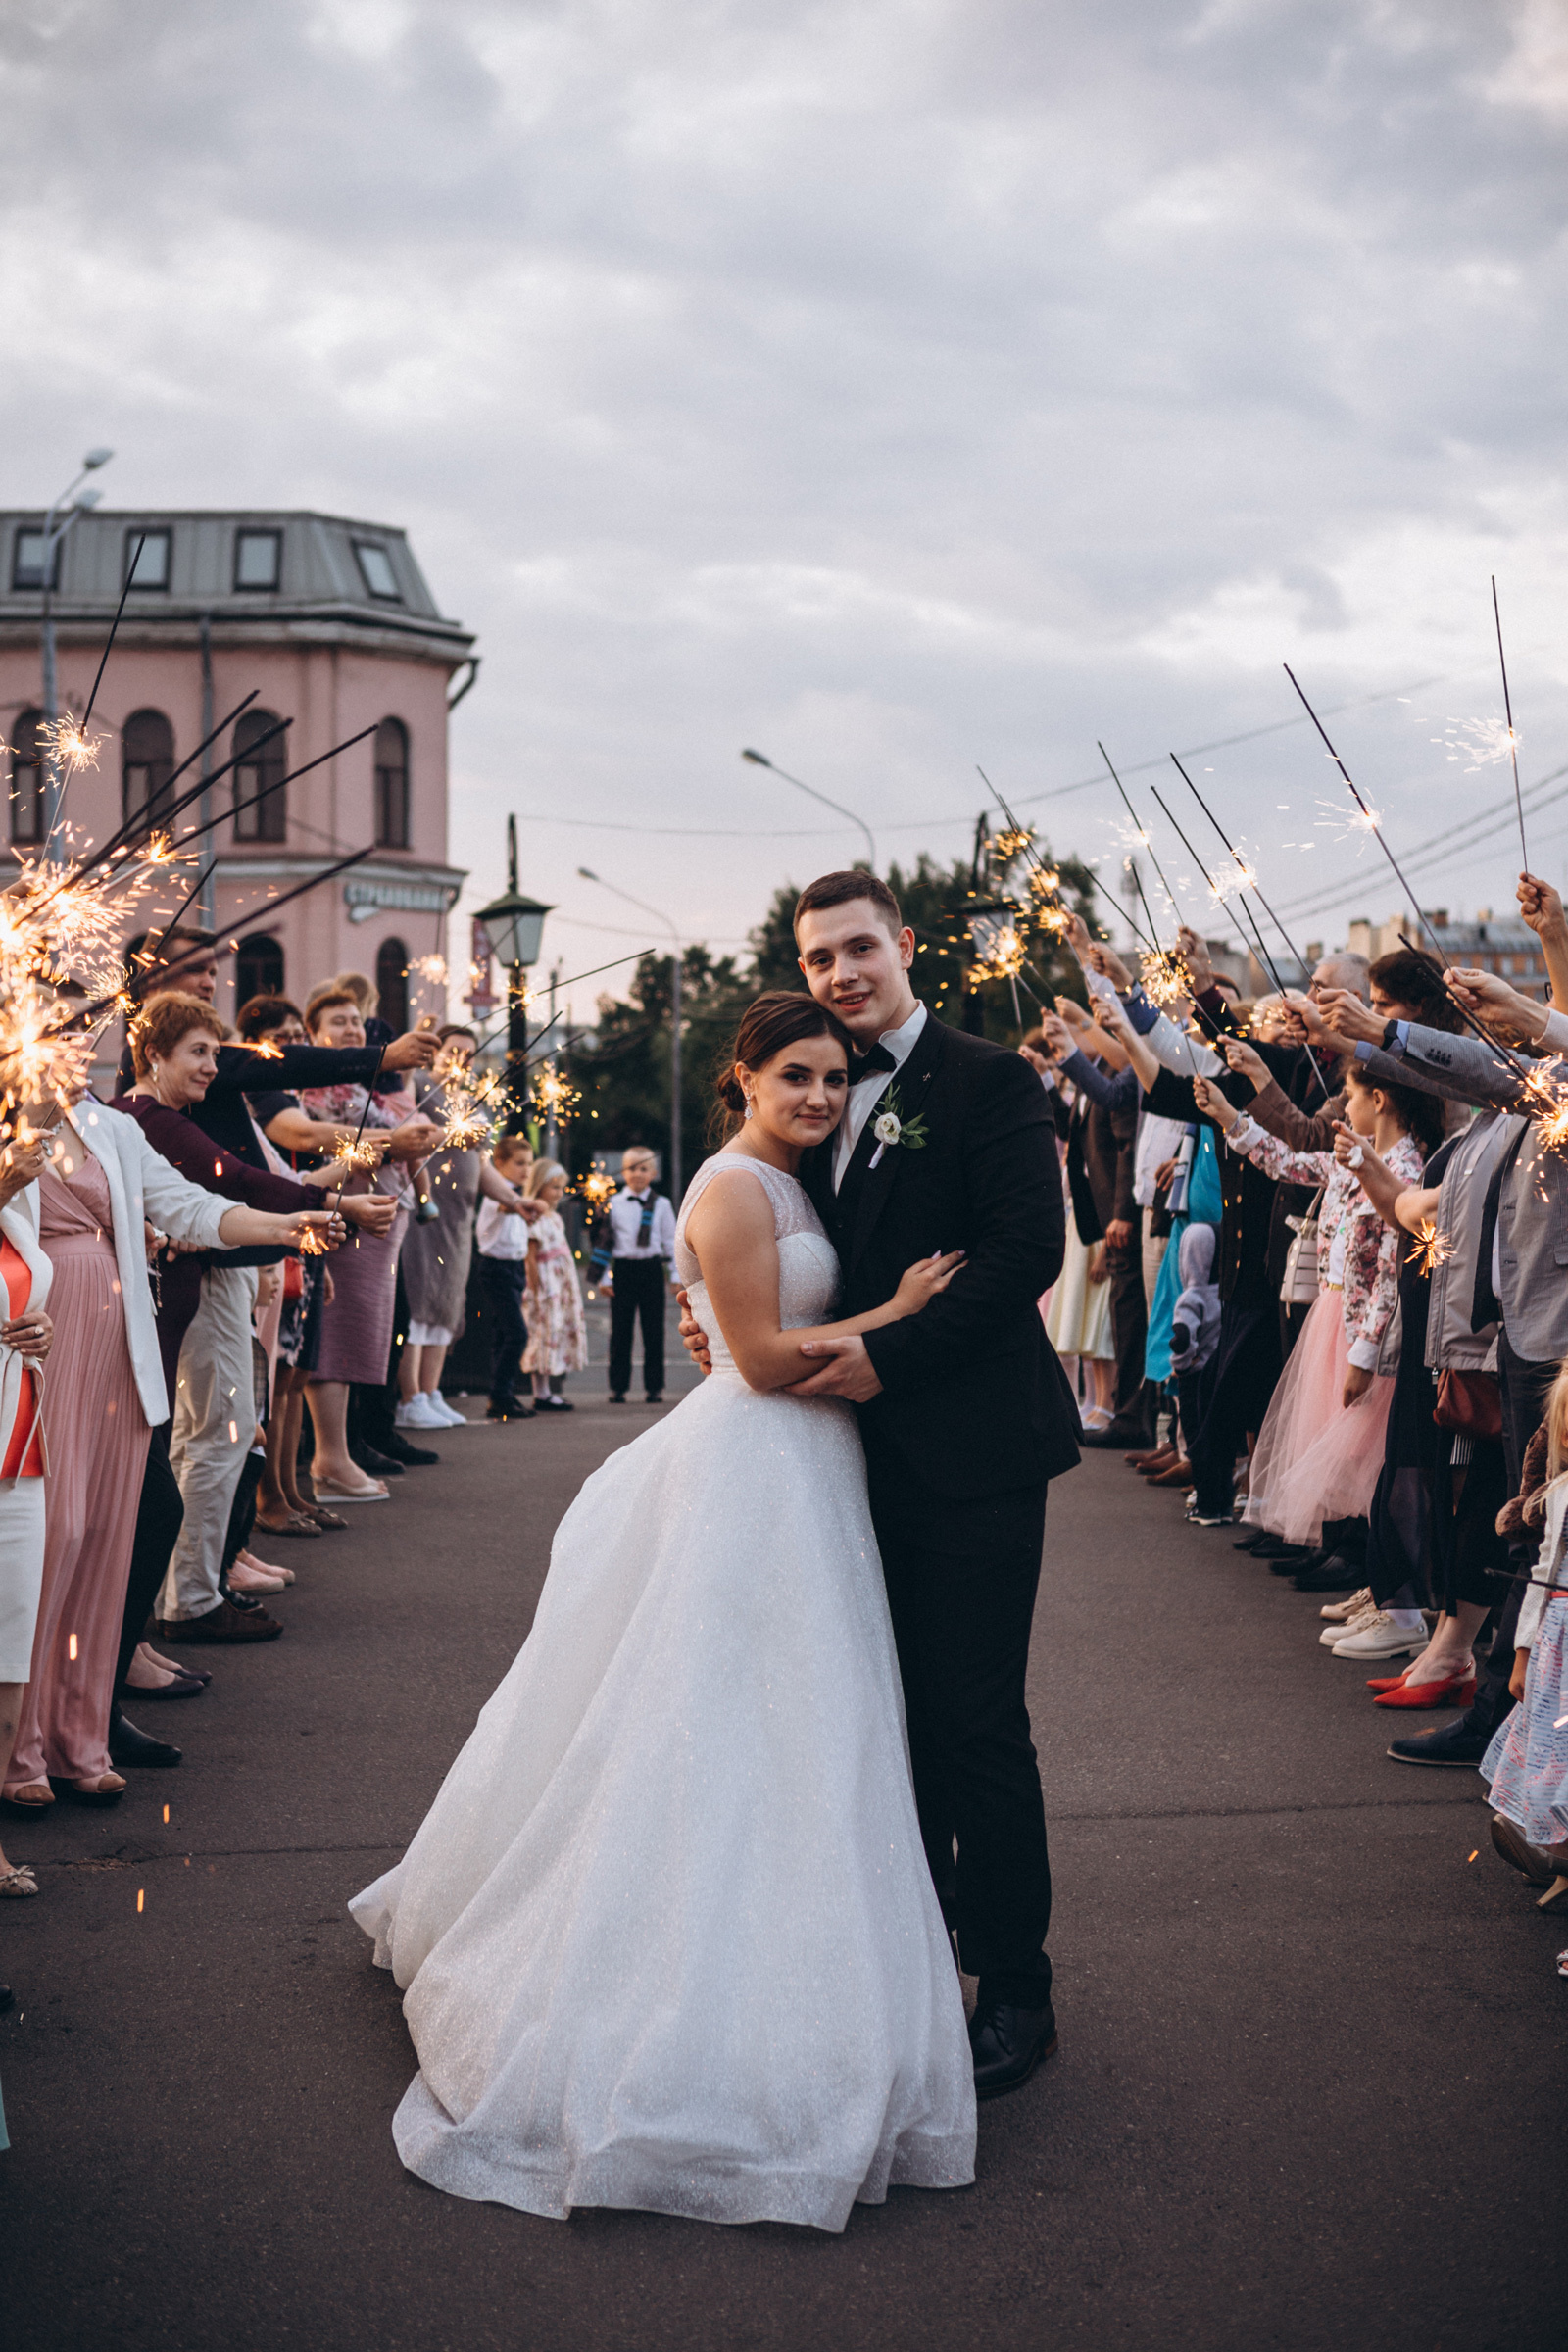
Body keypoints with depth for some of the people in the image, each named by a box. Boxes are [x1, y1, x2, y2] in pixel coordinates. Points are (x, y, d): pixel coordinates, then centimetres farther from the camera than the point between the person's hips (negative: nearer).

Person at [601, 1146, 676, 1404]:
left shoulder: (661, 1205, 6)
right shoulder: (613, 1204, 4)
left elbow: (671, 1241, 8)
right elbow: (605, 1241, 4)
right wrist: (604, 1277, 0)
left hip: (652, 1269, 0)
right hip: (623, 1269, 0)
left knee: (653, 1330, 4)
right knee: (620, 1331, 4)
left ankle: (655, 1387, 12)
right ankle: (618, 1387, 11)